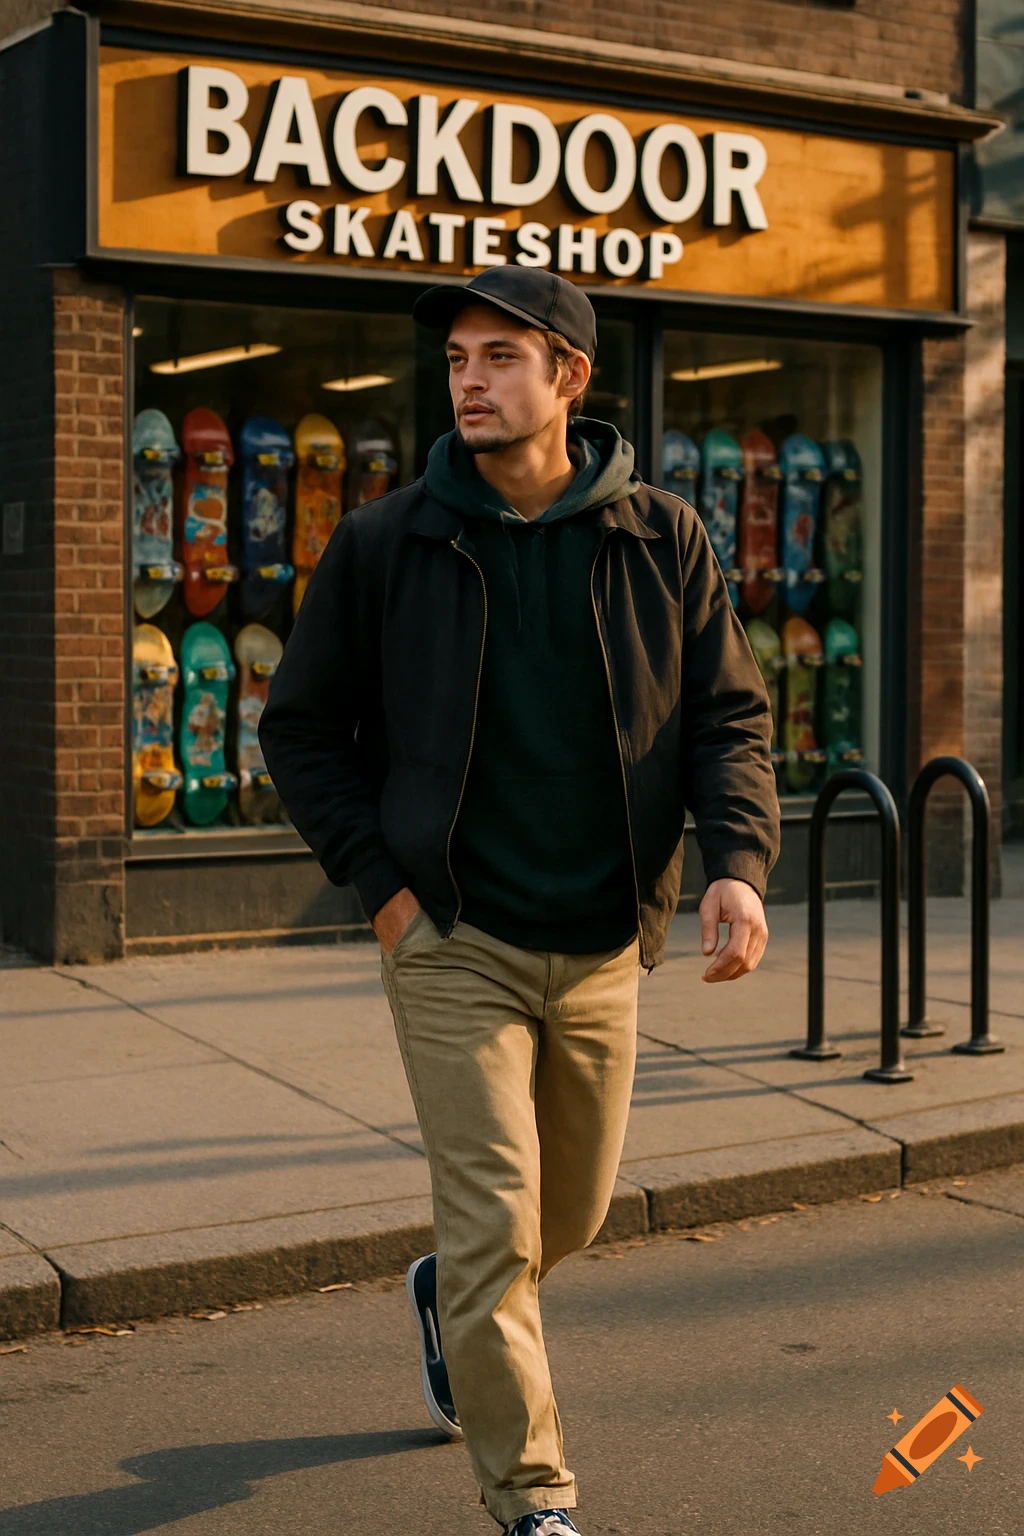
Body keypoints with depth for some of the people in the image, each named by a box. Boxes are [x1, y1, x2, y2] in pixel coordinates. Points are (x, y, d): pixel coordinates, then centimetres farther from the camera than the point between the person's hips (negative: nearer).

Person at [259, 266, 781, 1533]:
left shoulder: (663, 541, 0)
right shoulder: (382, 545, -4)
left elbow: (728, 714, 4)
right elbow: (301, 725, 4)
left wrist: (736, 862, -13)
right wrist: (379, 881, -6)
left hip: (603, 946, 3)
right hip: (453, 943, -3)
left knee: (572, 1214, 18)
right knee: (496, 1226, -6)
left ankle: (447, 1296, 51)